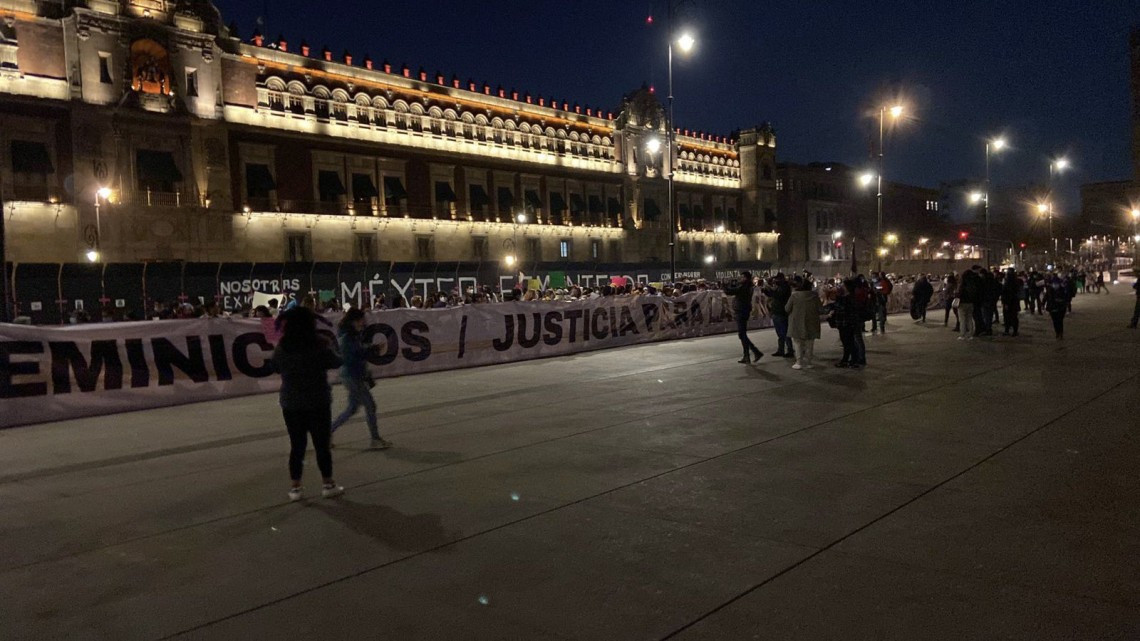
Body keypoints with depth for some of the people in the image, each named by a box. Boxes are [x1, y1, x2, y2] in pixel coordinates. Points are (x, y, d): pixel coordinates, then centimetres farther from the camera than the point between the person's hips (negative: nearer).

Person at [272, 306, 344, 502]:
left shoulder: (282, 347, -4)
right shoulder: (319, 345, -13)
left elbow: (277, 368, 9)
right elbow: (336, 363, -2)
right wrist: (328, 351, 15)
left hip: (291, 403, 3)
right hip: (317, 402, -2)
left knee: (297, 446, 10)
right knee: (322, 444, 7)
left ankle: (295, 488, 14)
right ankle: (328, 485, 15)